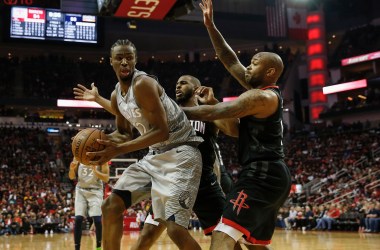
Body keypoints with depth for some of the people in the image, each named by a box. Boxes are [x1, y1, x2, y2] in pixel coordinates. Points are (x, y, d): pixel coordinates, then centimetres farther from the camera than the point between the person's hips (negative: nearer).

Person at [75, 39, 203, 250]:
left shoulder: (143, 84, -19)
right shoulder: (116, 96, 9)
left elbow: (162, 131, -24)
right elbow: (124, 133, 22)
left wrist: (119, 150, -26)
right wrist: (101, 140, 1)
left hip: (180, 153, -9)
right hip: (155, 155, 9)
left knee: (175, 229, -19)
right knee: (111, 206, 6)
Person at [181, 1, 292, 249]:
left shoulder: (262, 97, -10)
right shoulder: (266, 91, 18)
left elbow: (215, 113, -13)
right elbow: (230, 61, 18)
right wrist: (210, 26, 16)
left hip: (262, 175, -11)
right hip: (271, 176, 11)